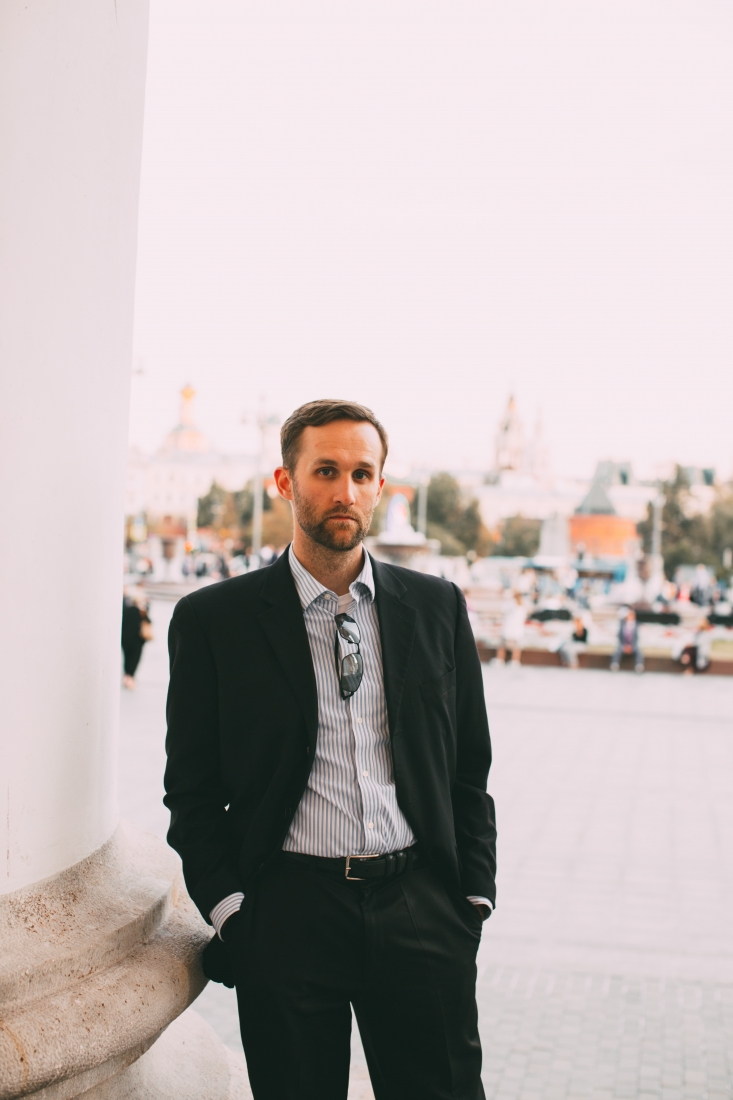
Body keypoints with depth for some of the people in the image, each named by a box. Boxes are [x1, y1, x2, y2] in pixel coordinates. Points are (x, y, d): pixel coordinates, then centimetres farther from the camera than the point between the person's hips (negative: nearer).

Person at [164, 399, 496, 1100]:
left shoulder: (437, 607, 7)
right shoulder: (213, 619, 0)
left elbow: (469, 770, 12)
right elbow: (192, 790, 3)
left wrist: (474, 897, 6)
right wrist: (230, 909, -6)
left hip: (421, 909, 2)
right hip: (286, 911, -2)